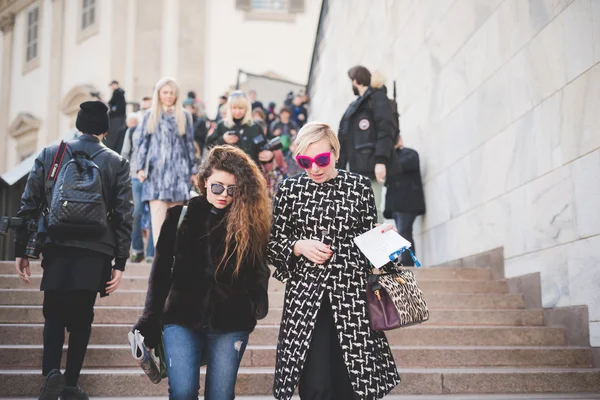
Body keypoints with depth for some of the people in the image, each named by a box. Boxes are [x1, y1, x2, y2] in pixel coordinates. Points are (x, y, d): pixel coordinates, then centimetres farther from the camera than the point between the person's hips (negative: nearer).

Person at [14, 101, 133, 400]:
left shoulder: (49, 155, 5)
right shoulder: (117, 163, 3)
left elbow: (29, 205, 3)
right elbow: (124, 215, -2)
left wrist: (21, 250, 8)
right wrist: (119, 262, 1)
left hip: (56, 248, 1)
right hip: (95, 252, 0)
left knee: (54, 313, 12)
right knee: (81, 316, 11)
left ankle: (51, 371, -10)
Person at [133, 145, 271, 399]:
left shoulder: (252, 219, -1)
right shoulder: (182, 213, 2)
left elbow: (259, 269, 5)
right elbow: (162, 268, 6)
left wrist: (258, 303, -13)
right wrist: (150, 321, 4)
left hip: (231, 323, 0)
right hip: (182, 318, 1)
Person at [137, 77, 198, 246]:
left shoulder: (184, 116, 10)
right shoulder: (150, 115, 11)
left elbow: (190, 144, 11)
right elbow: (143, 143, 10)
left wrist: (193, 171, 9)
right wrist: (140, 168, 0)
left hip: (178, 171, 0)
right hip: (156, 171, 0)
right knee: (157, 215, -9)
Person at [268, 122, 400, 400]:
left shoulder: (359, 186, 4)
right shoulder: (289, 189, 5)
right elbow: (273, 245, 9)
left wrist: (381, 236, -8)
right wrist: (299, 246, -10)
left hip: (351, 295, 0)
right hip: (305, 296, 0)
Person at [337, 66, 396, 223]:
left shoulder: (377, 97, 3)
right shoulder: (354, 106, 26)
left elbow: (386, 129, -11)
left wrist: (381, 160, -23)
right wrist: (340, 168, 16)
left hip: (371, 166, -8)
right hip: (356, 167, 8)